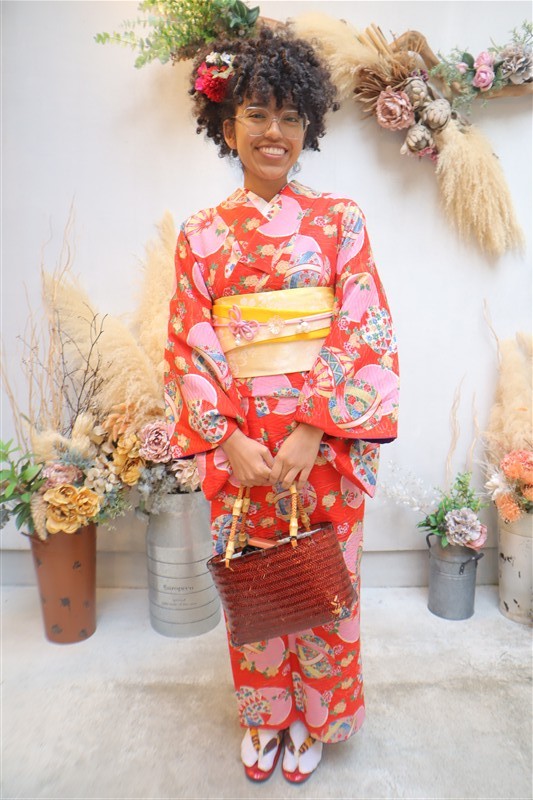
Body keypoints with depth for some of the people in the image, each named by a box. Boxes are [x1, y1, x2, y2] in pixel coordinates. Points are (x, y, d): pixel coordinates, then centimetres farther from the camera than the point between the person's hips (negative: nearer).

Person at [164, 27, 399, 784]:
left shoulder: (340, 220, 1)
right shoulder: (201, 235, 5)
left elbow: (365, 332, -6)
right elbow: (190, 348, 0)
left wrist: (312, 432, -16)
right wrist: (229, 440, -12)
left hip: (324, 442, -1)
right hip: (239, 448, 1)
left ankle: (312, 717, 41)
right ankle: (263, 716, 42)